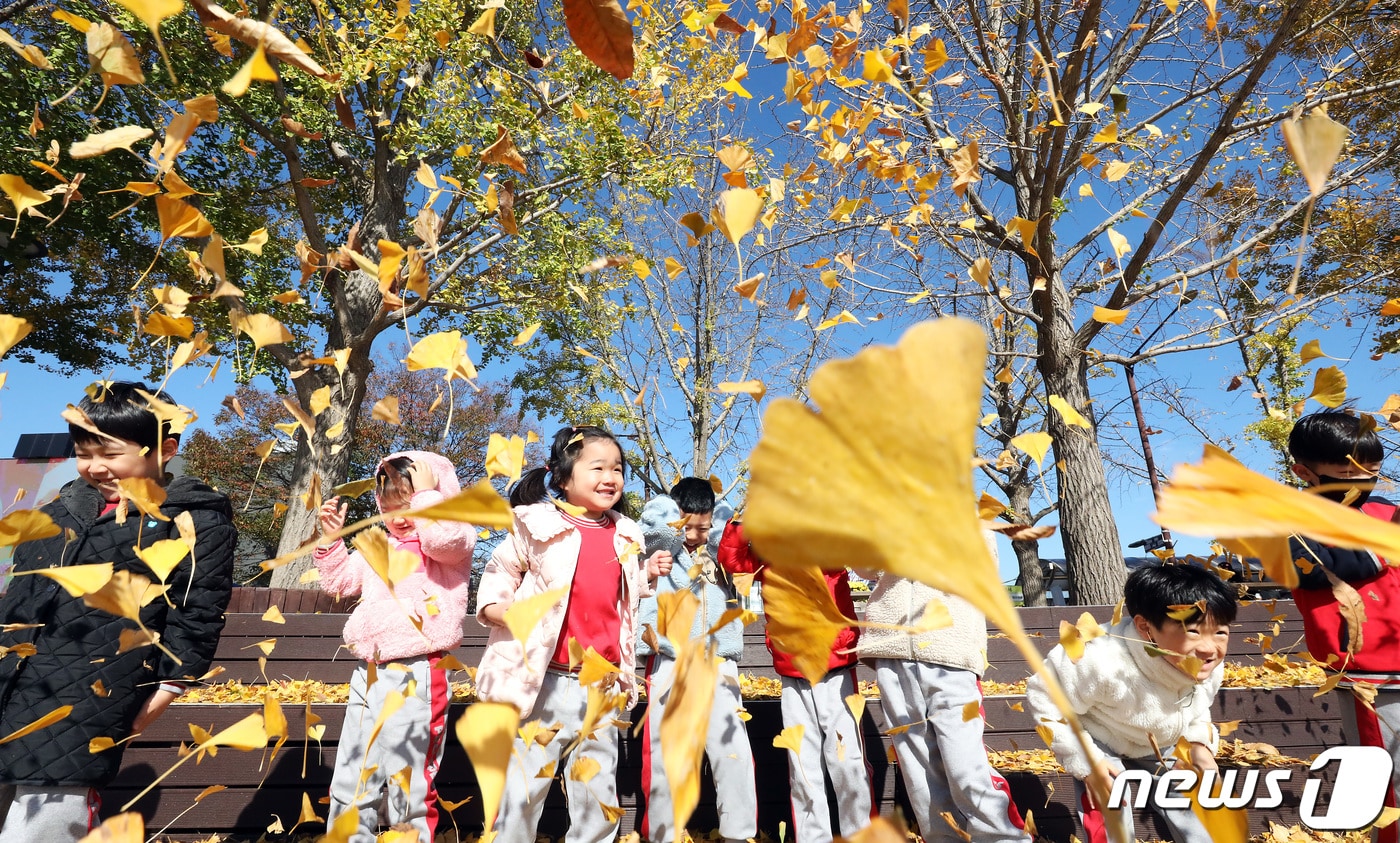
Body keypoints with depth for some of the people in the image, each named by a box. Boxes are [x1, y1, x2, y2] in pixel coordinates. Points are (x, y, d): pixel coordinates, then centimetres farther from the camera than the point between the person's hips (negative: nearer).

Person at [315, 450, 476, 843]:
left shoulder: (454, 542, -7)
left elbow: (441, 537, -31)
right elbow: (339, 581, 24)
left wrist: (426, 491, -20)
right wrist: (331, 539, 11)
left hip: (416, 676, -8)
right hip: (369, 674, 8)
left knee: (409, 785, 1)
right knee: (351, 778, 20)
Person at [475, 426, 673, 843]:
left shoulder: (625, 536, 4)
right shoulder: (537, 526, -8)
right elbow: (499, 572, 4)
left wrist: (648, 575, 1)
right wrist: (496, 609, -13)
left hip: (603, 684, 4)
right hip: (544, 682, -3)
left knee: (599, 787, 17)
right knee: (523, 784, 10)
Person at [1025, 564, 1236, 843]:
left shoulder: (1210, 668, -22)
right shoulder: (1103, 662, -44)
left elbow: (1198, 708, 3)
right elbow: (1044, 696, -31)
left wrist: (1200, 744, -15)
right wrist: (1085, 761, -27)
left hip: (1165, 744, 6)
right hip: (1100, 744, -5)